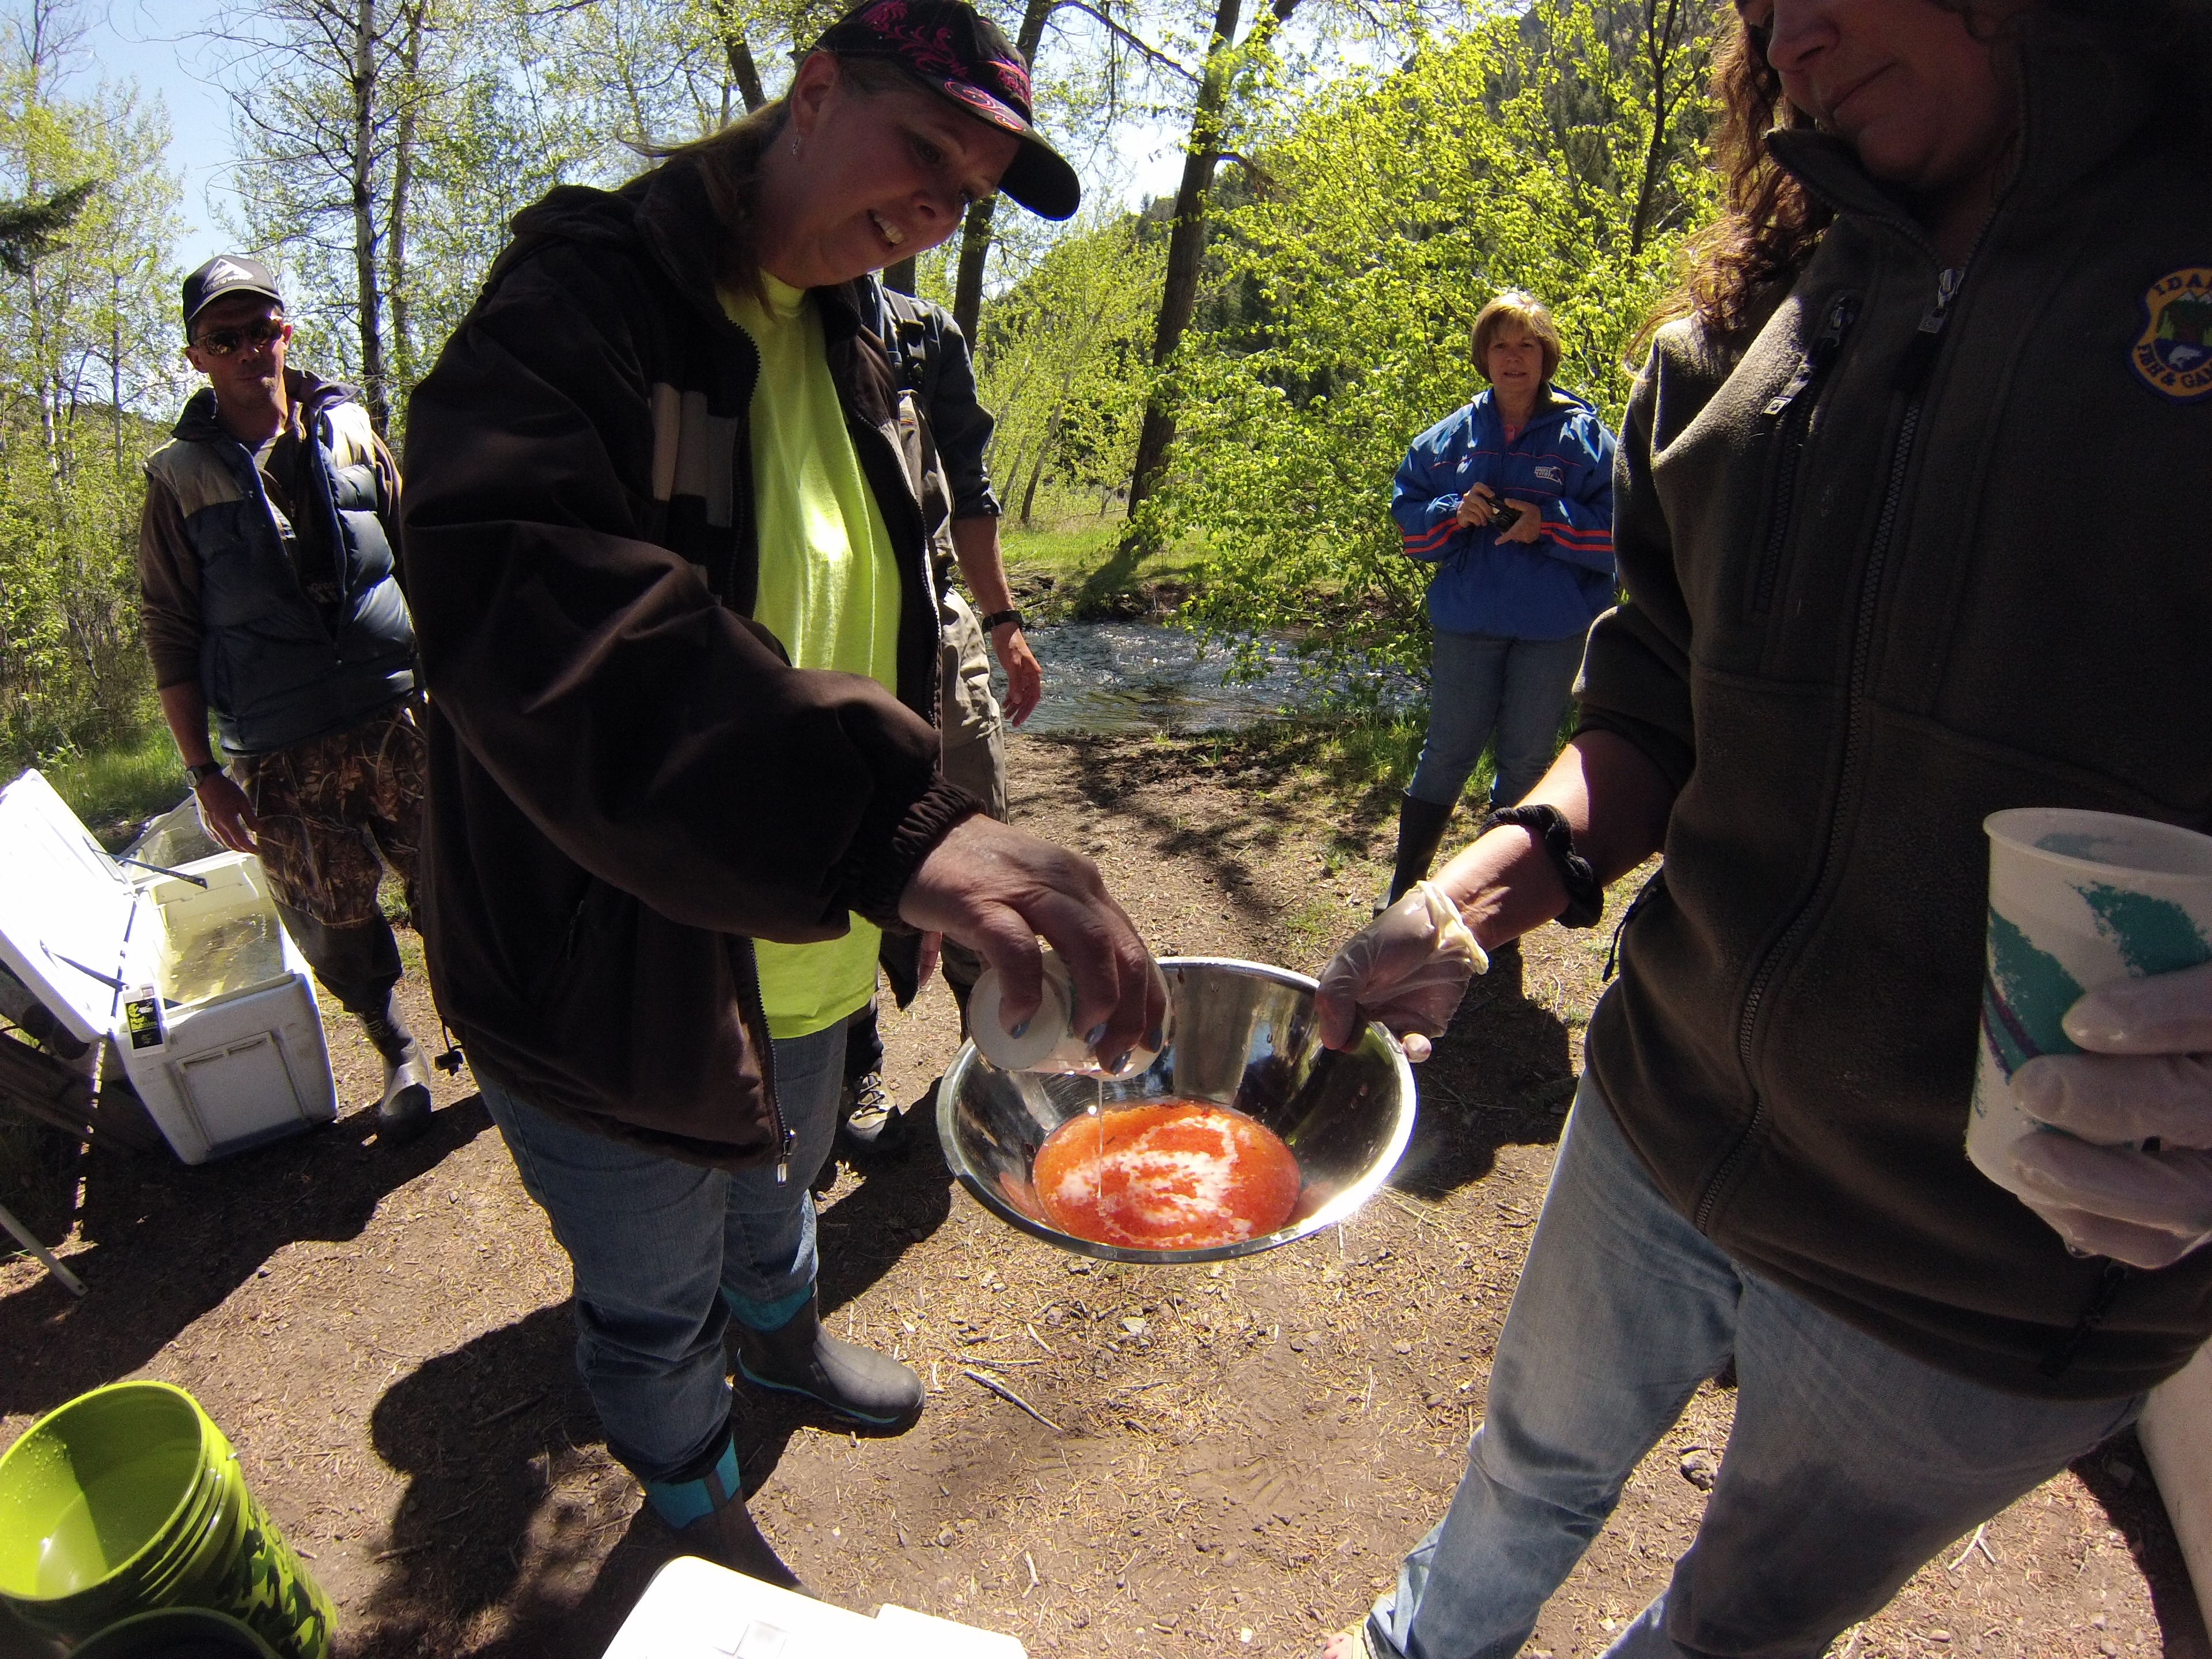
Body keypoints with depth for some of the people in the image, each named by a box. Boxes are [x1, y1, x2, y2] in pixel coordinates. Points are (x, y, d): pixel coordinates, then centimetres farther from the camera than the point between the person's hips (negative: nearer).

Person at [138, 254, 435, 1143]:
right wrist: (204, 773, -1)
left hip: (395, 720, 1)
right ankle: (397, 1052, 30)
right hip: (280, 759, 0)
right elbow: (168, 634, 3)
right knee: (335, 930, 7)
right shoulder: (180, 478, 1)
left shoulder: (350, 434, 5)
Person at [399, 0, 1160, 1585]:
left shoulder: (856, 350, 5)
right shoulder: (590, 291, -20)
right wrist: (887, 818, -52)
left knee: (778, 1198, 33)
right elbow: (524, 599, -40)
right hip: (619, 971, -6)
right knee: (653, 1305, 20)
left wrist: (924, 832, 16)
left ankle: (784, 1333, 65)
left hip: (801, 949, 7)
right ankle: (701, 1508, 51)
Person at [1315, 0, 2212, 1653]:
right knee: (1539, 1461, 30)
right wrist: (1501, 876, -16)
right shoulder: (1741, 338, -1)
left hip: (1990, 1287, -2)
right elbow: (1657, 713, 2)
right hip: (1659, 1133, 3)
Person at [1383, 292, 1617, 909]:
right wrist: (1454, 513, -11)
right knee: (1447, 751, 5)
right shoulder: (1450, 436, 6)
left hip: (1553, 630, 0)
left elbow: (1617, 530, -5)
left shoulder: (1585, 436, 0)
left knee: (1527, 759, 8)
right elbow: (1407, 514, 8)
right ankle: (1403, 890, 16)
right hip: (1466, 621, 1)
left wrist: (1547, 524, -20)